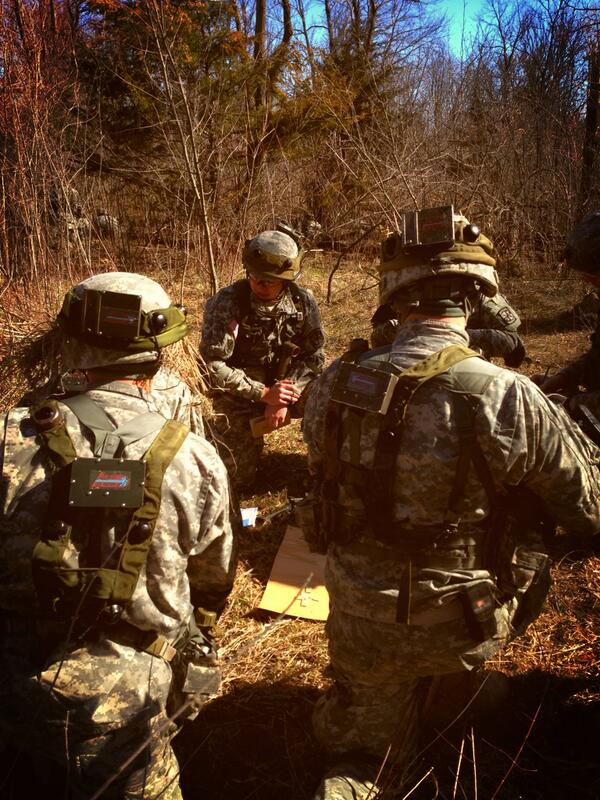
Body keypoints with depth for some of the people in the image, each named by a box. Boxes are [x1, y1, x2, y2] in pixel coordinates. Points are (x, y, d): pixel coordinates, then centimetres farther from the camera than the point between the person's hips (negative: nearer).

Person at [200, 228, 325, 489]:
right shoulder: (226, 303, -23)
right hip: (238, 392, -3)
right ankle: (224, 429, 26)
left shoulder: (303, 301, -12)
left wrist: (283, 399, -21)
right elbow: (212, 365, -25)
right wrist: (263, 393, -30)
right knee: (238, 477, -7)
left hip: (285, 382, 3)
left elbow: (313, 356, -8)